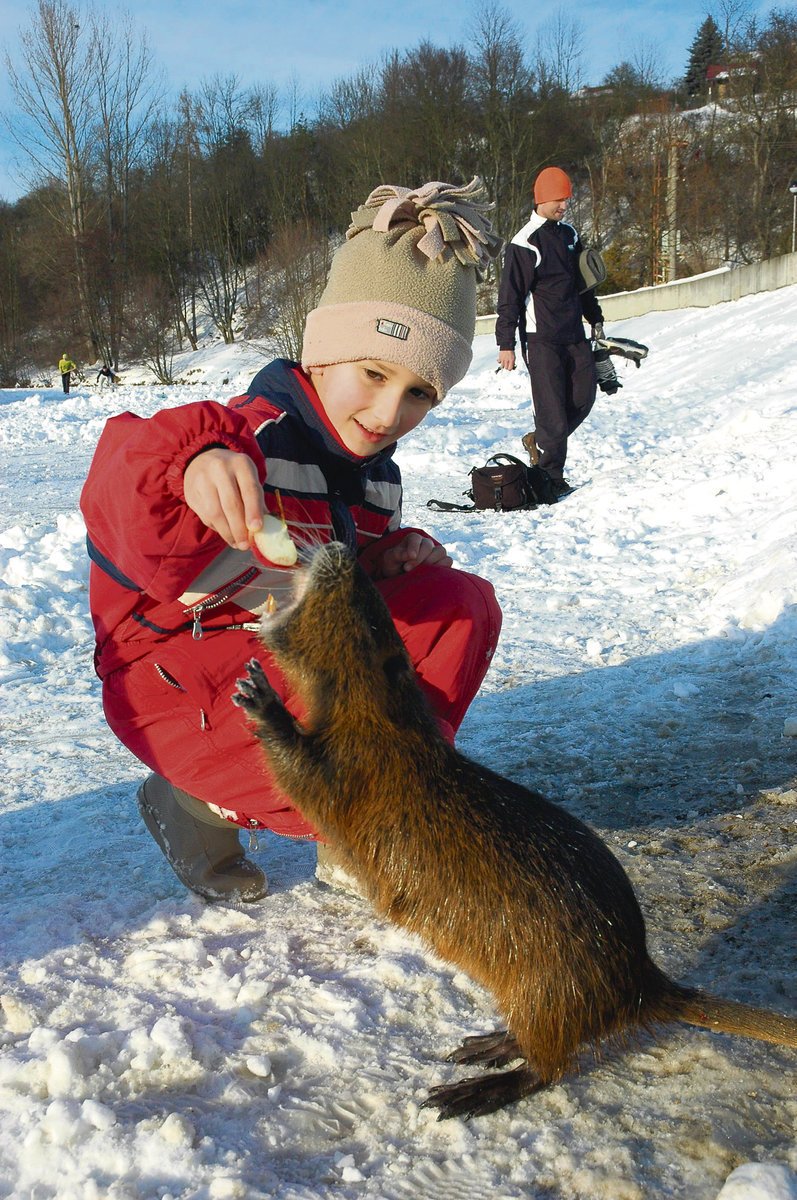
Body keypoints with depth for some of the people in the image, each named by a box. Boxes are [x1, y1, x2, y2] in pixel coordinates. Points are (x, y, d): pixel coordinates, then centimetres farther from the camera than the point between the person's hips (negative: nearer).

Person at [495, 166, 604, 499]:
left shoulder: (569, 235, 15)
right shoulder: (524, 243, -9)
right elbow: (510, 296, -10)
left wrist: (595, 319, 28)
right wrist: (505, 344, -13)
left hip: (574, 334, 7)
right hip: (542, 337, -7)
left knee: (584, 395, 4)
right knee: (552, 405, -7)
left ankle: (539, 441, 25)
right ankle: (552, 477, 2)